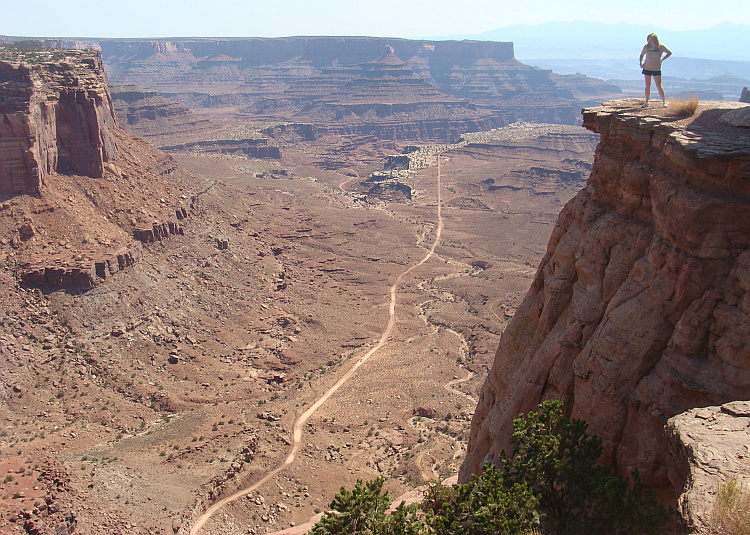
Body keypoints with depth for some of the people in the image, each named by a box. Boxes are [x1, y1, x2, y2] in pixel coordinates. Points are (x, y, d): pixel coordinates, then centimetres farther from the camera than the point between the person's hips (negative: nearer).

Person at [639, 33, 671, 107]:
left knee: (659, 85, -6)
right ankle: (646, 102, 12)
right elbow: (642, 55, 17)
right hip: (647, 68, 2)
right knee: (647, 85, 5)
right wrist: (641, 63, 2)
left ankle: (664, 101, 2)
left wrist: (661, 60, -1)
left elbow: (669, 53, 6)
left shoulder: (661, 47, -3)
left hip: (657, 68, -2)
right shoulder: (646, 46, 2)